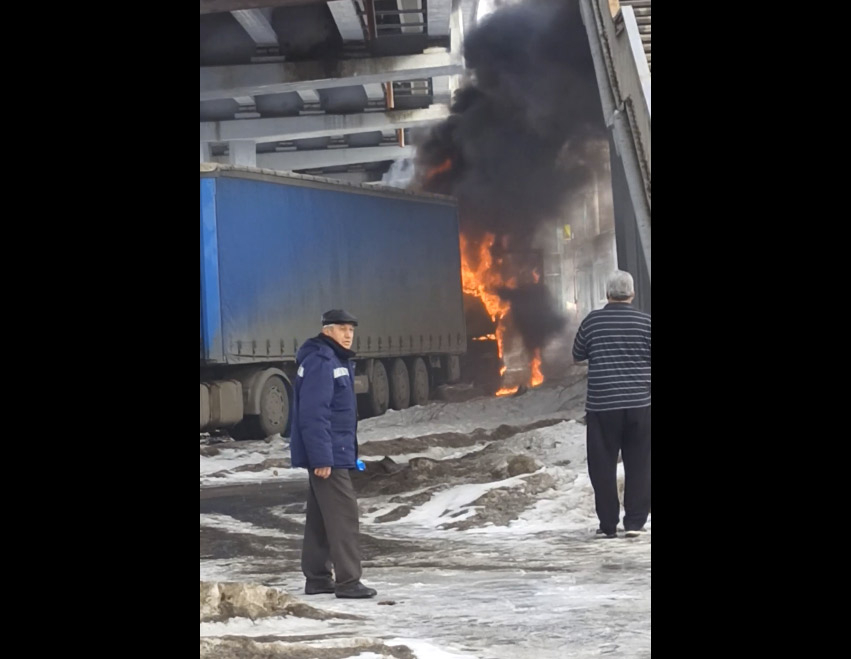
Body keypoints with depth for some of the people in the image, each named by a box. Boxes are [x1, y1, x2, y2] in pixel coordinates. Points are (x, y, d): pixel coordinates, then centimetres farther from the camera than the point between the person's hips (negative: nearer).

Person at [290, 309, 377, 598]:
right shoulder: (320, 362, -16)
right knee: (343, 515, -11)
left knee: (321, 517, 13)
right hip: (328, 455, -10)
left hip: (334, 453, 10)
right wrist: (322, 458, -25)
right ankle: (347, 581, -10)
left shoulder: (337, 361, 17)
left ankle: (317, 577, 18)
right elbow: (313, 414, -22)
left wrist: (348, 452, 22)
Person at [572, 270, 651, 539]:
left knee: (603, 467, 6)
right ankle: (635, 522, 4)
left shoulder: (592, 321, -1)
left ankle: (608, 524, 6)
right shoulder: (645, 321, -2)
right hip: (639, 404, 0)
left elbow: (578, 354, 12)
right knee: (639, 465, 8)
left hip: (601, 405, 0)